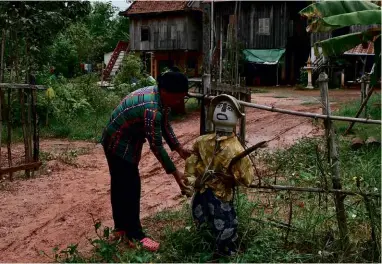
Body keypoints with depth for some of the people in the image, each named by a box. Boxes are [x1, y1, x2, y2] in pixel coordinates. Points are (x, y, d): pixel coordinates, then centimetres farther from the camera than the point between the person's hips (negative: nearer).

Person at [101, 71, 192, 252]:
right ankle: (134, 235, 9)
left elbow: (165, 125, 5)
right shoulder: (151, 108, -35)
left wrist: (179, 148, -3)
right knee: (130, 186, -3)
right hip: (119, 143, -10)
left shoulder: (160, 97, -6)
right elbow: (156, 146, -30)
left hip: (122, 140, 10)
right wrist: (175, 173, -24)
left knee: (120, 185, 18)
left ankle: (121, 227, 32)